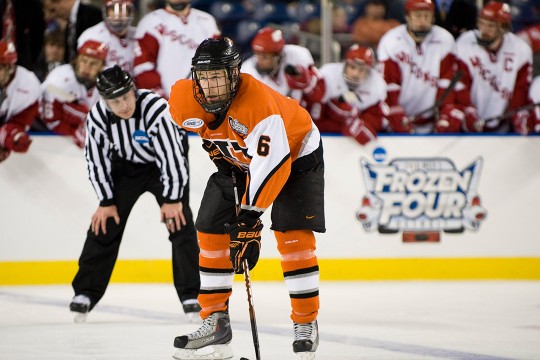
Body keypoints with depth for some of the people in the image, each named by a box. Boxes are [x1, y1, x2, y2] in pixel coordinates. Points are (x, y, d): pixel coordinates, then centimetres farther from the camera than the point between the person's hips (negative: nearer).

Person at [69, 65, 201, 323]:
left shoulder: (156, 109, -36)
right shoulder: (98, 117, -23)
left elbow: (172, 155, -29)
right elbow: (97, 159, -11)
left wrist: (172, 200, -24)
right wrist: (106, 202, -9)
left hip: (162, 164, -3)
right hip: (125, 165, 3)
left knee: (180, 223, -13)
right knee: (104, 224, -3)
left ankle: (191, 294, -6)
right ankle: (85, 292, 7)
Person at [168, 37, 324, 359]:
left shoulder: (258, 101, -40)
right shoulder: (186, 98, -22)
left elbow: (274, 165, -41)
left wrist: (251, 215, -42)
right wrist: (216, 145, 0)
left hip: (295, 153, -6)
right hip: (238, 159, 6)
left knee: (293, 234, -18)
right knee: (211, 232, -2)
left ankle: (306, 324, -9)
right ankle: (216, 322, 5)